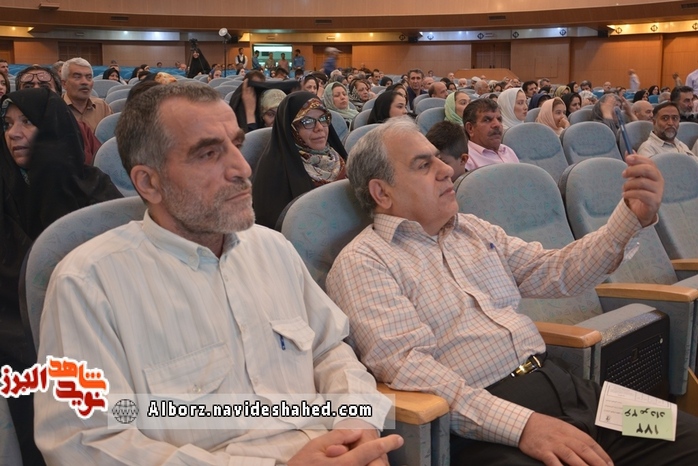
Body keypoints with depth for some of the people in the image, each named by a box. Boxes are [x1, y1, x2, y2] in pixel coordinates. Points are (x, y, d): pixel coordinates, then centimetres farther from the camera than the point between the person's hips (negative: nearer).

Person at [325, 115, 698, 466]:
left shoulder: (474, 230, 19)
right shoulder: (362, 263, -5)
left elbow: (557, 272, 20)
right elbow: (407, 364, -17)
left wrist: (634, 217, 5)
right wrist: (520, 423, -26)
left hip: (561, 386, 8)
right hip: (480, 425, -7)